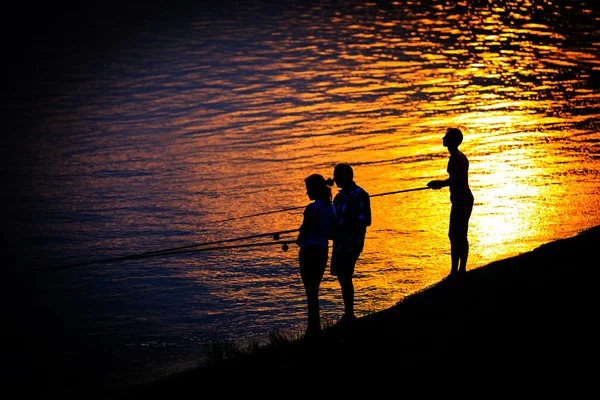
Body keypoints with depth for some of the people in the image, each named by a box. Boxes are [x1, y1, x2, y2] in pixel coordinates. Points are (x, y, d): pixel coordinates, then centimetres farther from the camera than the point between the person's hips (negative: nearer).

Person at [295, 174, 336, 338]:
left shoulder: (312, 208, -16)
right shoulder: (330, 207, 9)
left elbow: (303, 232, -12)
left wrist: (298, 241, 8)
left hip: (309, 251, -8)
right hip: (323, 251, 8)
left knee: (310, 291, -3)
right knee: (314, 290, 15)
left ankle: (314, 328, -4)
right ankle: (314, 327, 17)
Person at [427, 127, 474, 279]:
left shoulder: (455, 158, -15)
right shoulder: (461, 157, 16)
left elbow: (456, 180, -22)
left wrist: (440, 184, -10)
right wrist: (441, 183, 17)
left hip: (460, 200, -11)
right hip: (466, 198, 11)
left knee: (455, 236, -10)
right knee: (461, 236, 14)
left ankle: (455, 270, -12)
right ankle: (461, 269, 18)